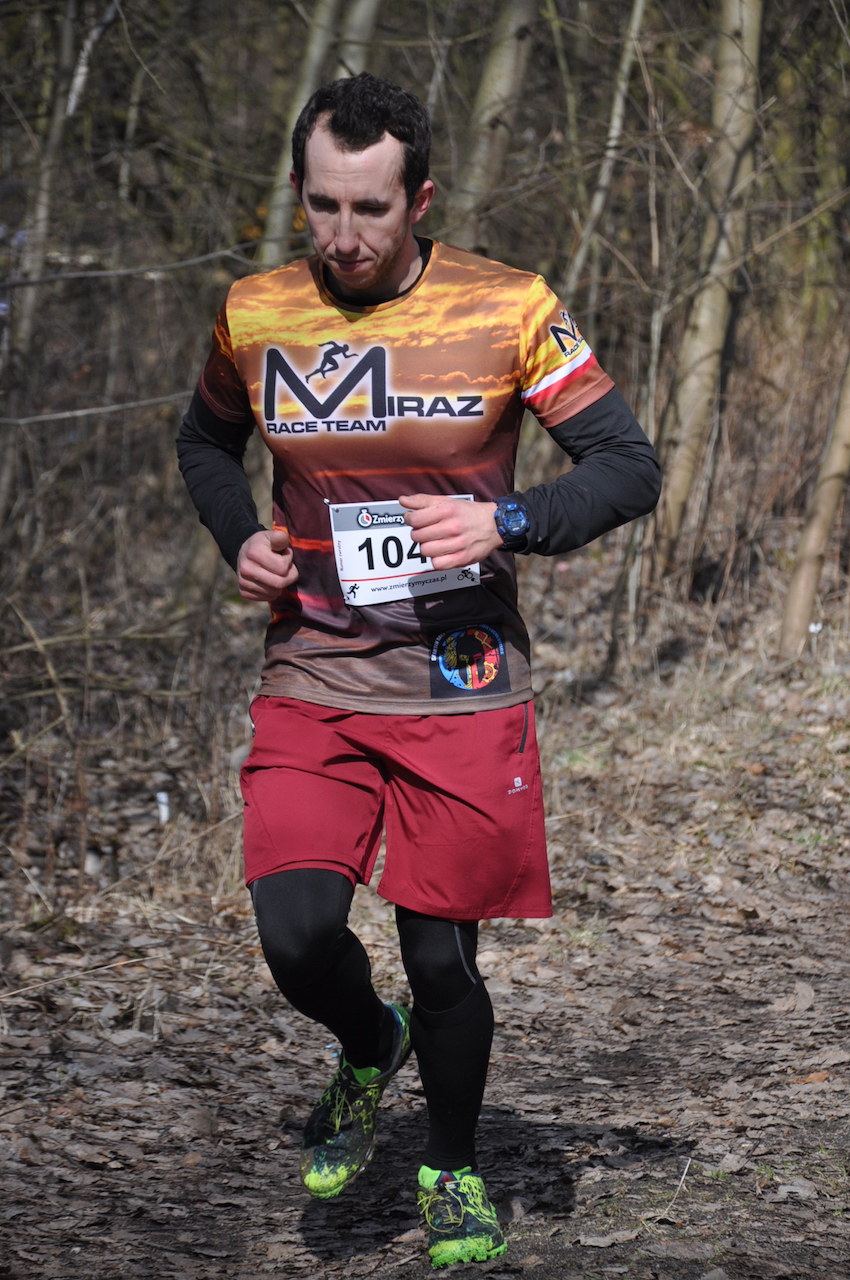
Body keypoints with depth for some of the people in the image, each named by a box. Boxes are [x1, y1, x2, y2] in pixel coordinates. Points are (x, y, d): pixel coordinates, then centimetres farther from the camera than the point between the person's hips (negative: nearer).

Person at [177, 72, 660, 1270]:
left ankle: (455, 1169, 31)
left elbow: (630, 463, -5)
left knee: (442, 960, 3)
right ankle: (369, 1048, 21)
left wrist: (508, 522, -22)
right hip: (311, 679, 2)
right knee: (298, 937, -15)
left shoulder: (507, 309, -8)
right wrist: (240, 539, 1)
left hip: (462, 685, -1)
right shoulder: (255, 315, 0)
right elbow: (205, 439, 21)